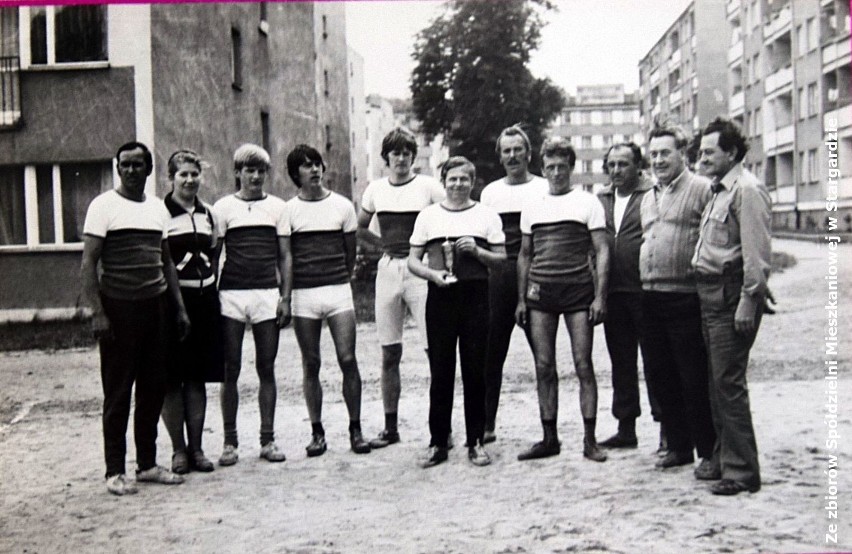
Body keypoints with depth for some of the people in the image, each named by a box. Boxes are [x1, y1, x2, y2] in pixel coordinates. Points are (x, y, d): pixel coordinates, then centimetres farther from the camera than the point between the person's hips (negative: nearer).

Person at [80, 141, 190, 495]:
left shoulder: (158, 208, 13)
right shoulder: (104, 206, -4)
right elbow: (88, 264, -8)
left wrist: (179, 307, 13)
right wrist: (97, 313, -15)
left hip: (155, 306, 6)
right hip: (119, 307, -5)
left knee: (153, 388, 9)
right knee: (118, 392, 0)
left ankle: (147, 464, 20)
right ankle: (115, 471, 8)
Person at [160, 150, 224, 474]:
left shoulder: (206, 213, 14)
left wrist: (214, 292, 14)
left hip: (204, 298, 5)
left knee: (198, 377, 8)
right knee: (171, 378, 0)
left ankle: (196, 447, 15)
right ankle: (178, 450, 9)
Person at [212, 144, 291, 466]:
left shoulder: (277, 207, 10)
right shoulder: (223, 208, 5)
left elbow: (284, 256, 10)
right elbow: (213, 255, 6)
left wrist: (285, 297, 2)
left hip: (267, 295, 1)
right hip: (231, 295, -1)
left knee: (266, 369, 4)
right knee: (230, 370, 2)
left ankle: (267, 440, 12)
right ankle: (230, 442, 9)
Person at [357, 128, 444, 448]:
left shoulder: (428, 187, 0)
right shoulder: (375, 190, 10)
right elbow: (359, 227, 23)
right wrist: (383, 244, 10)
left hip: (421, 270, -4)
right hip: (388, 271, 4)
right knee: (389, 352, 7)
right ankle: (390, 427, 15)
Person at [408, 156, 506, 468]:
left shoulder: (486, 216, 9)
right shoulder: (428, 216, 10)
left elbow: (501, 258, 8)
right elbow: (413, 260, 10)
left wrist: (477, 250, -10)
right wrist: (432, 274, -9)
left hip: (475, 295, 0)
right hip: (440, 296, 0)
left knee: (475, 371, 3)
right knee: (440, 372, 2)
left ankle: (475, 442, 13)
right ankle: (438, 442, 12)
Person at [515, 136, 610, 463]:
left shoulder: (587, 203, 4)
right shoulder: (532, 207, 14)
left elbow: (602, 251, 1)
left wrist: (600, 296, -7)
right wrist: (521, 299, 12)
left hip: (578, 291, -3)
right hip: (541, 292, 3)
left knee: (583, 365, -4)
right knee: (544, 367, 3)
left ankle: (590, 439, 3)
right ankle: (549, 438, 12)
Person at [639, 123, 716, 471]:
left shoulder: (701, 189, -6)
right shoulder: (648, 198, 19)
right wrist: (645, 283, 17)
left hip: (686, 298, -8)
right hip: (650, 298, 8)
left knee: (695, 379, -1)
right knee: (660, 376, 12)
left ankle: (708, 450, 11)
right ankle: (678, 446, 24)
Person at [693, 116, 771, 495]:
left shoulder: (747, 189, -12)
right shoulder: (720, 191, 18)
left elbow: (757, 252, -18)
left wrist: (748, 301, -21)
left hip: (732, 294, -10)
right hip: (710, 293, 10)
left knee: (728, 382, -7)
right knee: (718, 382, 14)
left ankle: (742, 471, 0)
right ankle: (723, 459, 25)